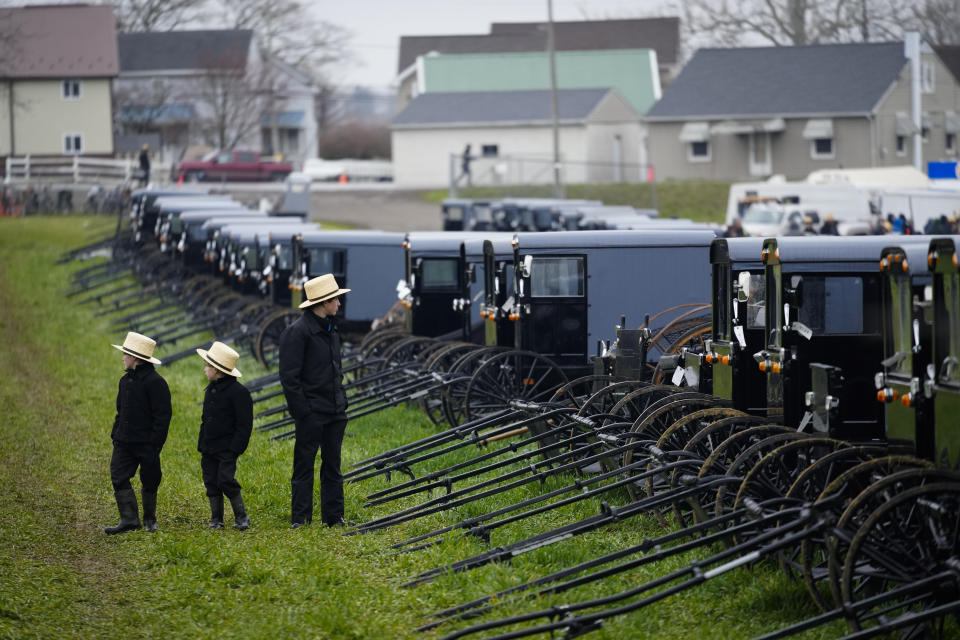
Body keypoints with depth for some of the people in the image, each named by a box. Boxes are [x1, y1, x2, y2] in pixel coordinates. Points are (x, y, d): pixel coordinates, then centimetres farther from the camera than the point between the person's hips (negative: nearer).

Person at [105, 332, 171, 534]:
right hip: (124, 442, 7)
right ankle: (129, 519, -7)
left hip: (146, 443, -7)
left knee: (149, 482, 5)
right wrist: (115, 434, 13)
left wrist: (154, 443, -18)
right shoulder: (126, 380, 12)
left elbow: (162, 415, -15)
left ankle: (150, 519, 21)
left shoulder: (154, 382, -13)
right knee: (118, 478, -5)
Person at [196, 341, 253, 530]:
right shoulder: (211, 389, 13)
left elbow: (244, 424, -13)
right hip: (209, 448, 8)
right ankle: (216, 518, 15)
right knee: (211, 482, 7)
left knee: (226, 480, -13)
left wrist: (235, 448, -18)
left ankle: (241, 517, 0)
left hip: (227, 449, -8)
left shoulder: (238, 392, -13)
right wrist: (201, 445, 14)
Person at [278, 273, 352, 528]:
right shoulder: (298, 331, -14)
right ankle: (300, 519, 4)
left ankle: (334, 516, 16)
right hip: (311, 412, -8)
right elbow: (289, 376, -15)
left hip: (335, 412, 8)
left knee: (333, 466, 11)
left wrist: (342, 400, 15)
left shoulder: (331, 329, 13)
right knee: (304, 466, -1)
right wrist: (301, 411, -17)